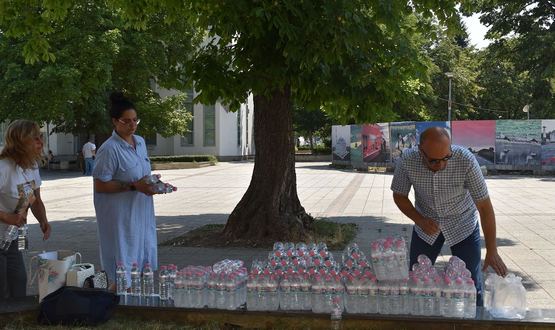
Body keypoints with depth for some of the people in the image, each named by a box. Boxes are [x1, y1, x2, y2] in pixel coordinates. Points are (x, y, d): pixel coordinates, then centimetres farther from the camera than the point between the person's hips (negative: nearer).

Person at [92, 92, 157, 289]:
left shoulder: (140, 142, 8)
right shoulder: (109, 149, -16)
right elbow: (100, 185, -17)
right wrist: (133, 186, -22)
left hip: (141, 212, 8)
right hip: (120, 216, -8)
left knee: (142, 261, 15)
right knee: (122, 273, 0)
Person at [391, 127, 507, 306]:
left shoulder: (466, 160, -30)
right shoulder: (408, 160, -24)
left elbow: (484, 206, -24)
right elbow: (399, 195, -6)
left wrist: (492, 252, -24)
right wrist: (419, 220, -22)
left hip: (463, 226, -2)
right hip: (427, 226, 2)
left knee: (471, 284, -1)